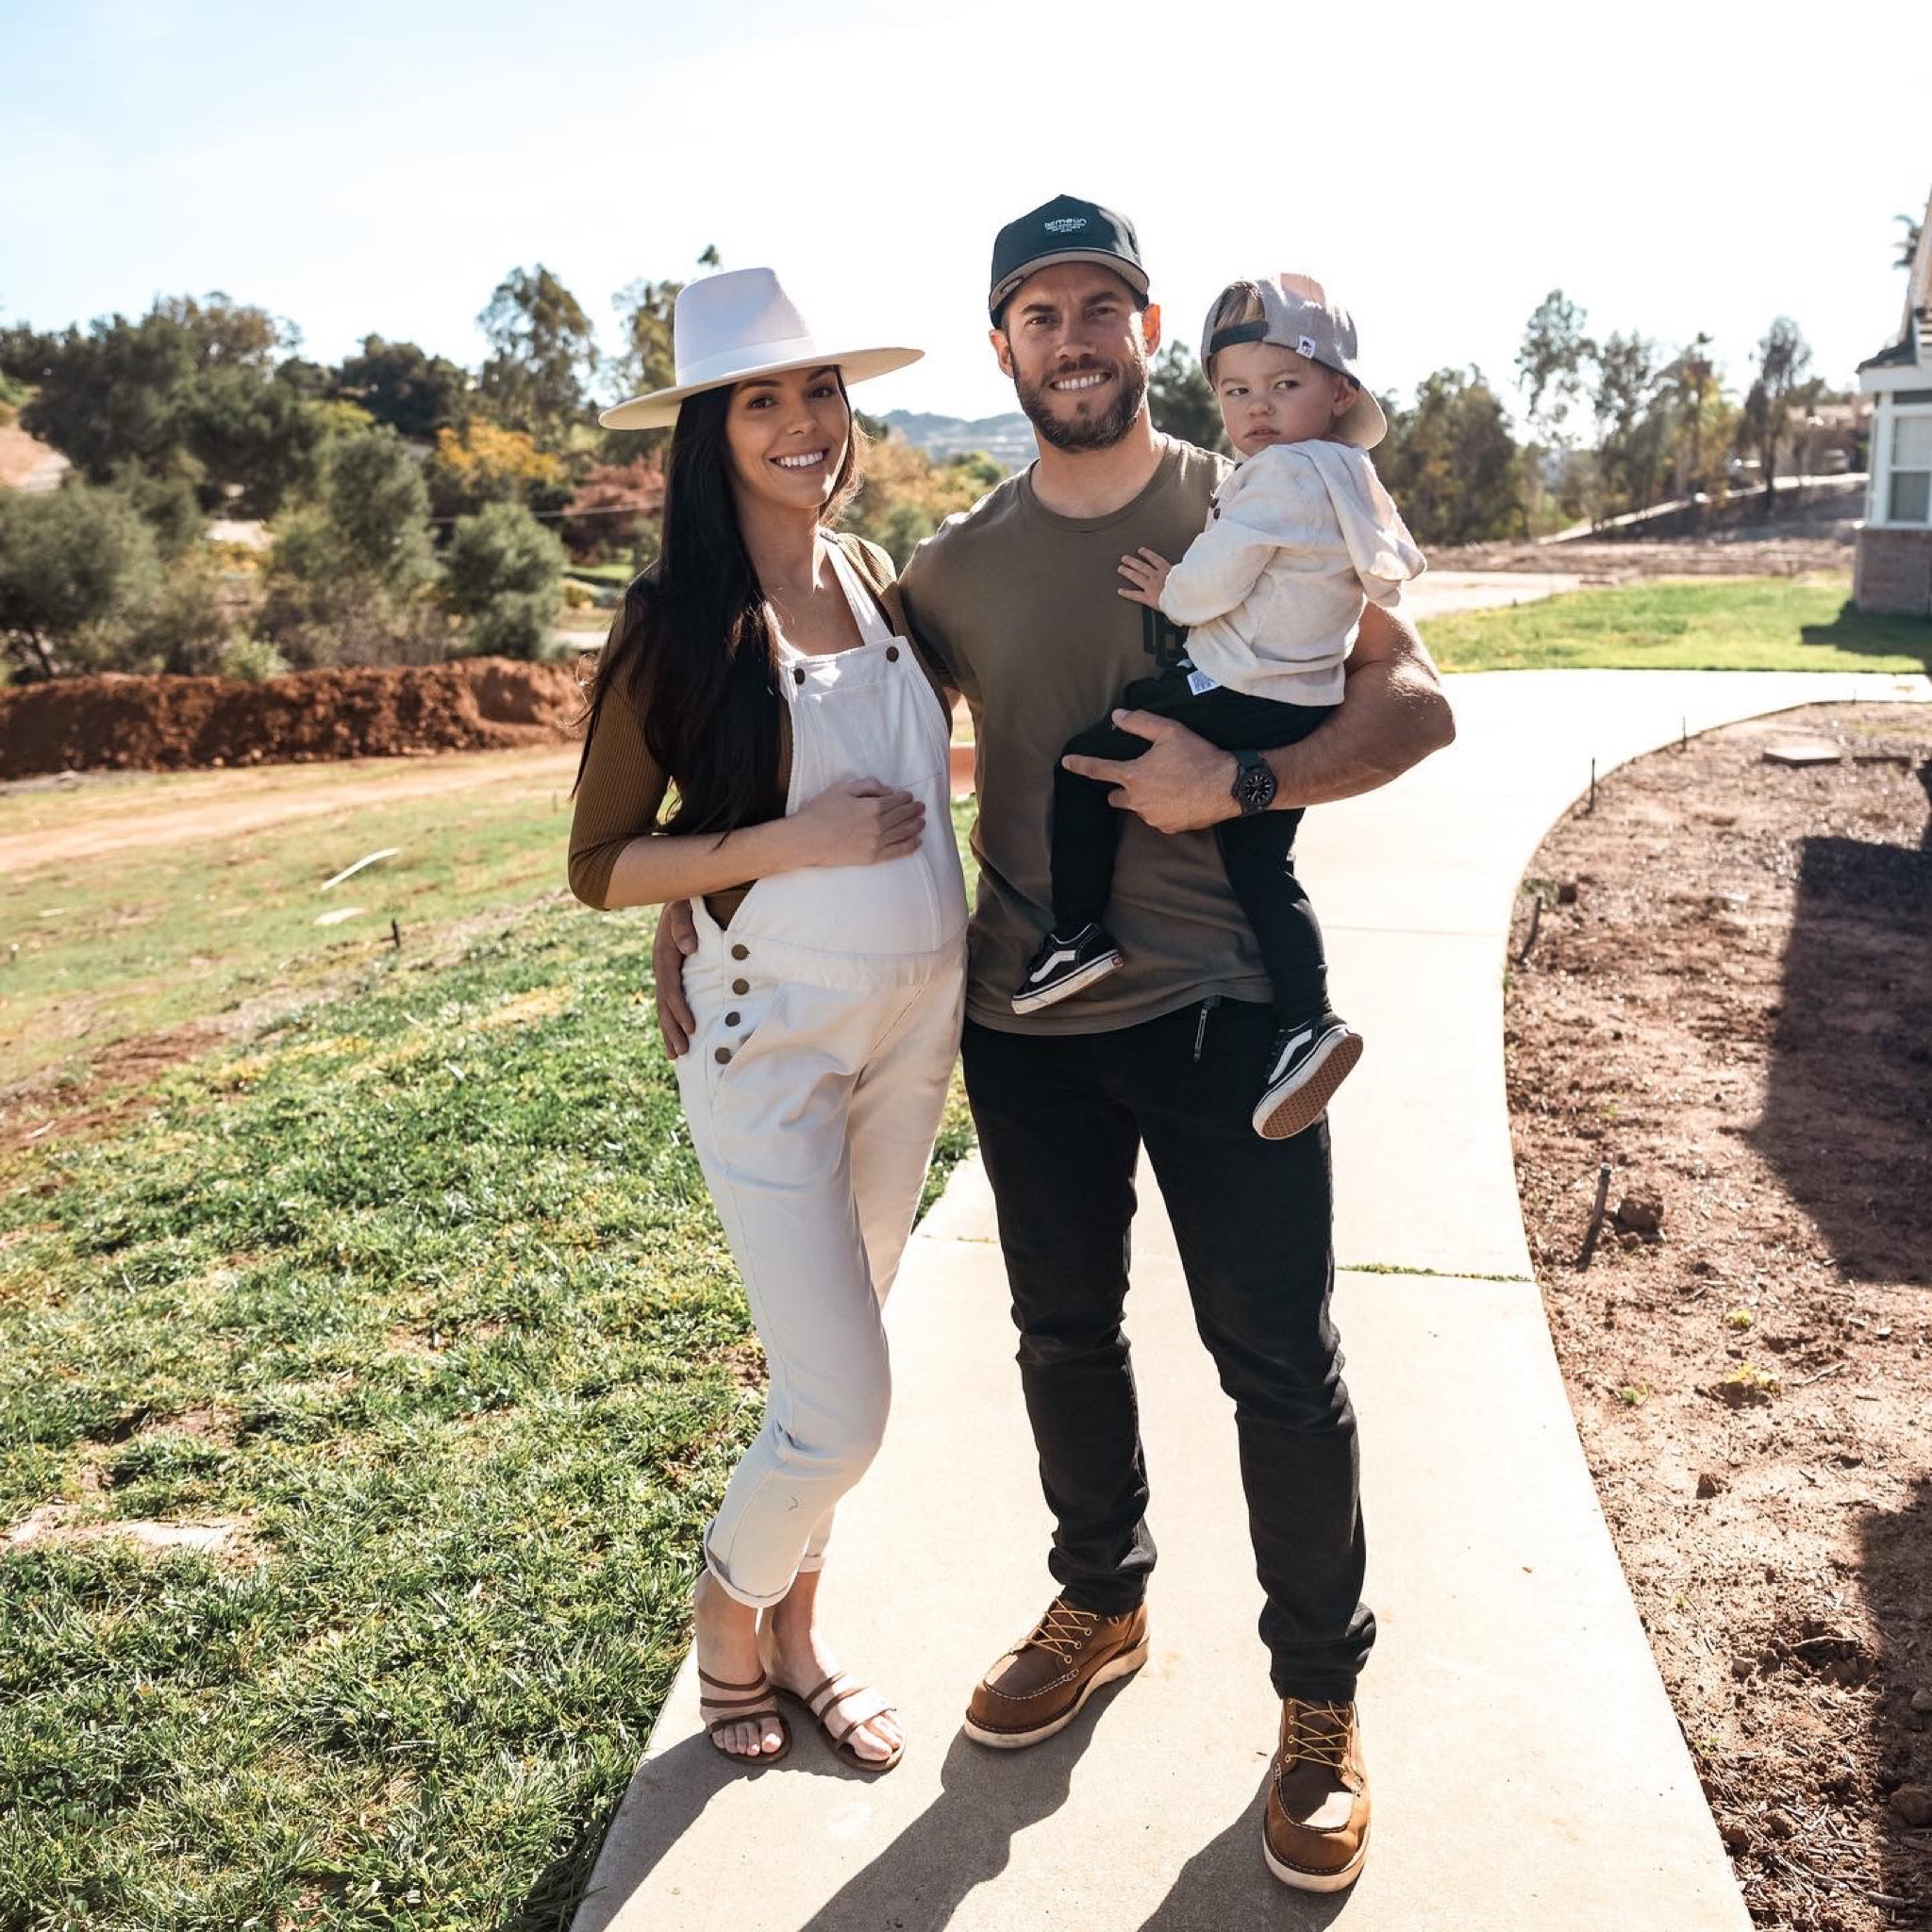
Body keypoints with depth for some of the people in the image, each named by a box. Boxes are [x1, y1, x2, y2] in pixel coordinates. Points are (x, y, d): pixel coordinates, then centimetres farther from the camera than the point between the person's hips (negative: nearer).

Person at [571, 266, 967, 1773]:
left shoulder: (879, 578, 5)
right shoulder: (679, 625, -12)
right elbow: (601, 868, -10)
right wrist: (793, 841, -21)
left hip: (918, 1026, 6)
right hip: (774, 1044, -5)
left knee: (830, 1373, 18)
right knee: (842, 1411, -3)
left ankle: (797, 1642, 38)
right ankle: (727, 1621, 28)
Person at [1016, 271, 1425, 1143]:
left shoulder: (1279, 474, -14)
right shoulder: (1352, 481, 16)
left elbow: (1215, 581, -19)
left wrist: (1170, 591, 3)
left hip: (1224, 696, -9)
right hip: (1300, 709, 9)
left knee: (1083, 764, 1)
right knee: (1262, 864, 12)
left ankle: (1080, 931, 4)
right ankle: (1308, 1021, 4)